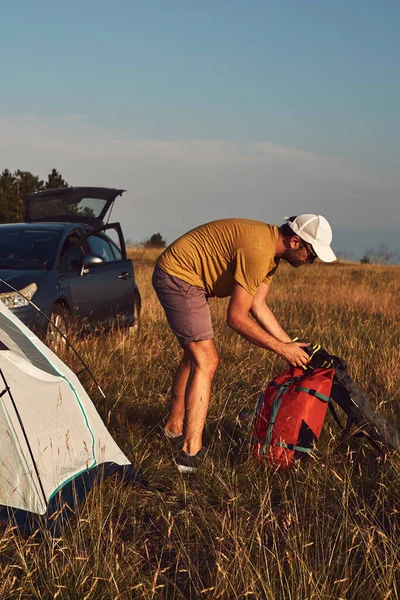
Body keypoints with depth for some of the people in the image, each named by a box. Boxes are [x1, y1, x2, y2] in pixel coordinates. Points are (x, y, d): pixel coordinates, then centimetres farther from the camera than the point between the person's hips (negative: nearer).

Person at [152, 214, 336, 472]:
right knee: (205, 363, -14)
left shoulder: (271, 250, 6)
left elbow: (259, 306, 10)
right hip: (178, 275, -11)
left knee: (195, 355, 22)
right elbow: (236, 317, -24)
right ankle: (191, 453, -15)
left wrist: (291, 344, 6)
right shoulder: (258, 250, -26)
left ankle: (174, 426, 39)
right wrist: (281, 348, -16)